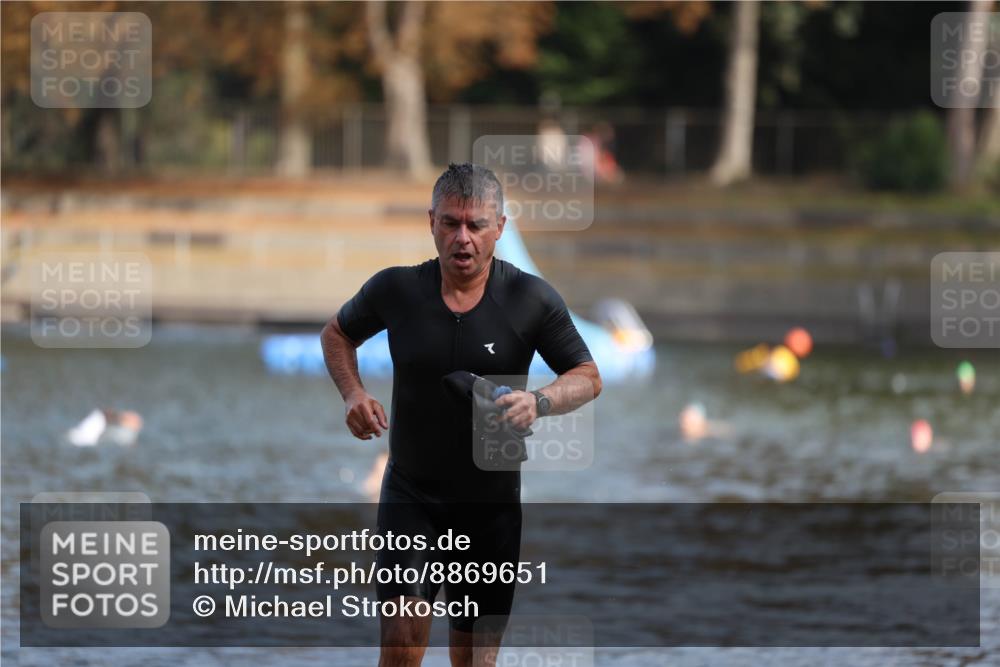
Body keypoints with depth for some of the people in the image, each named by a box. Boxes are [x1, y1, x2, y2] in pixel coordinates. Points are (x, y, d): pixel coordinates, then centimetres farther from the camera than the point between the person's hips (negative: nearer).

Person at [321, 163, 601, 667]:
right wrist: (352, 393, -5)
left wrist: (539, 402, -25)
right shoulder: (394, 289, -5)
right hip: (410, 494, 0)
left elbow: (589, 378, -3)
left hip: (492, 503, 0)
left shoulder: (531, 299, -9)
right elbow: (338, 333, 14)